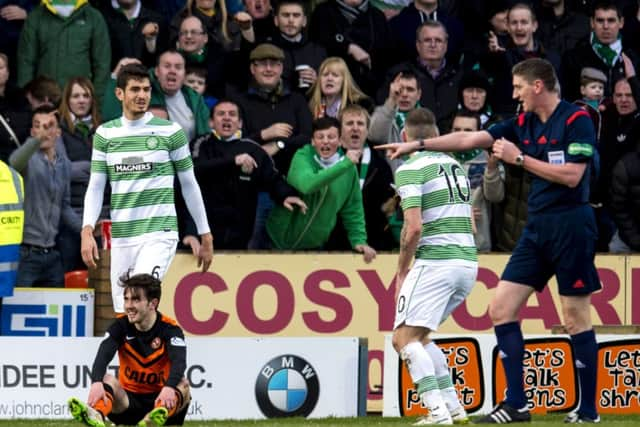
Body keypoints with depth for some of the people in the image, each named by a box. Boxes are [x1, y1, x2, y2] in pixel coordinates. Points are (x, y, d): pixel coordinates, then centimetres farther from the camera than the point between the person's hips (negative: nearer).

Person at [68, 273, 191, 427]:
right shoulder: (121, 325, -4)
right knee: (108, 379, -25)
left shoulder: (170, 328, -11)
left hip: (159, 400, -2)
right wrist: (96, 383, -44)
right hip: (129, 399, 2)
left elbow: (179, 362, -30)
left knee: (182, 384, -30)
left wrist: (169, 388, -53)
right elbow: (103, 356, -21)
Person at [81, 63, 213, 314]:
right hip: (121, 237, 4)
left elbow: (189, 185, 7)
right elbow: (95, 187, 9)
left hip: (160, 234, -4)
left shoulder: (170, 132, 1)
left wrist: (205, 236, 9)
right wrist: (87, 231, -5)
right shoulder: (105, 134, 9)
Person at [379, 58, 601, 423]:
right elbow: (469, 139, 15)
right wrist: (417, 145, 13)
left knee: (576, 318, -4)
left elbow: (572, 175, -18)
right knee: (501, 308, 1)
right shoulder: (523, 124, 11)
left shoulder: (577, 120, -10)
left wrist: (519, 158, -14)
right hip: (537, 228, 8)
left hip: (571, 225, -8)